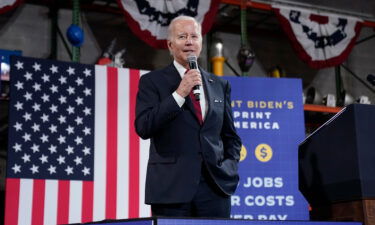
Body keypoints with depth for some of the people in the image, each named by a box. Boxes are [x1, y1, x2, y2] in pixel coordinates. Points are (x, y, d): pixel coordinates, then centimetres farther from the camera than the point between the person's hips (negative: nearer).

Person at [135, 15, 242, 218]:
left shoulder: (219, 85, 14)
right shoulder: (152, 81, 3)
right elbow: (143, 128, -10)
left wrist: (230, 168, 4)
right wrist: (179, 94, -14)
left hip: (215, 185, 3)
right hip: (171, 186, -3)